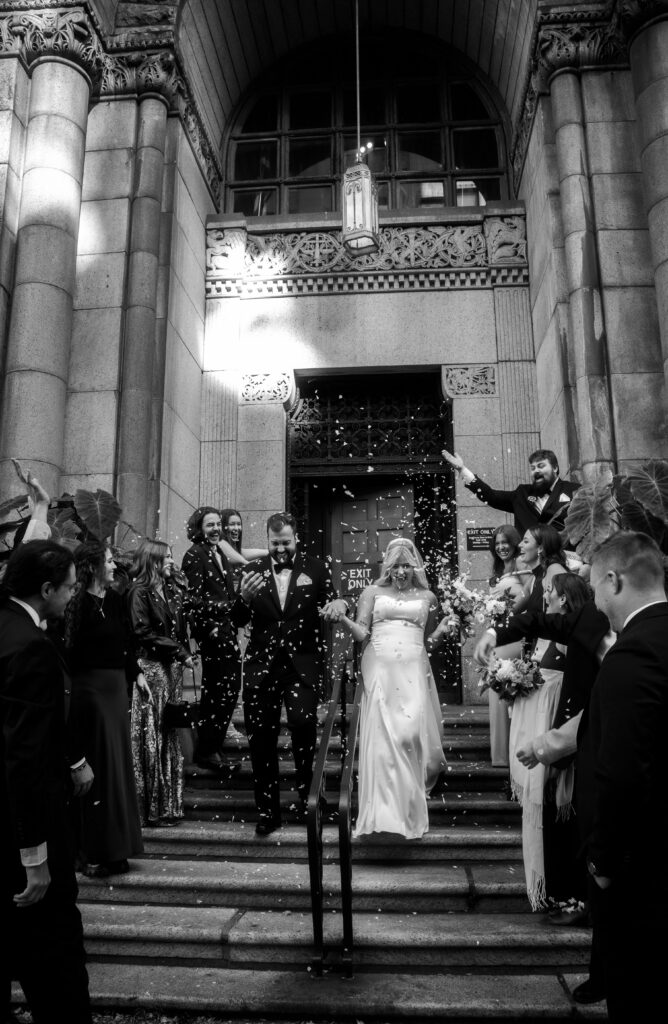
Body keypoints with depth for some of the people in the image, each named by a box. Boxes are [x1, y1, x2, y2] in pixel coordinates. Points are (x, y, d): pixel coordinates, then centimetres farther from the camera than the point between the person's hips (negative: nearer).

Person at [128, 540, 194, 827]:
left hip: (172, 667, 7)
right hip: (150, 668, -7)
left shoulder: (172, 589, 13)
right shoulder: (140, 591, -8)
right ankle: (149, 807, 8)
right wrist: (180, 651, -12)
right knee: (150, 738, -1)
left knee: (169, 736, 11)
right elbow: (144, 634, -12)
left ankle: (168, 803, 20)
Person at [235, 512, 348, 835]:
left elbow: (331, 606, 6)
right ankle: (267, 811, 23)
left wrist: (339, 604, -18)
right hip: (261, 666, 2)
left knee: (303, 724, -20)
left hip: (303, 665, -2)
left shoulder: (316, 568, 4)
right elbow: (239, 620, 5)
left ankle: (308, 795, 6)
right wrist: (244, 597, -17)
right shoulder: (253, 569, 6)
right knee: (260, 739, 6)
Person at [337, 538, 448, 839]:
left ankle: (410, 812, 11)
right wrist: (342, 619, -13)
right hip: (380, 670, -1)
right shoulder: (373, 592, 10)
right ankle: (385, 811, 6)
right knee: (381, 738, -5)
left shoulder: (427, 597, 14)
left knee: (410, 734, -7)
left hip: (413, 673, 1)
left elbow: (430, 641, 18)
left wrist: (445, 628, -1)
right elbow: (361, 634, 3)